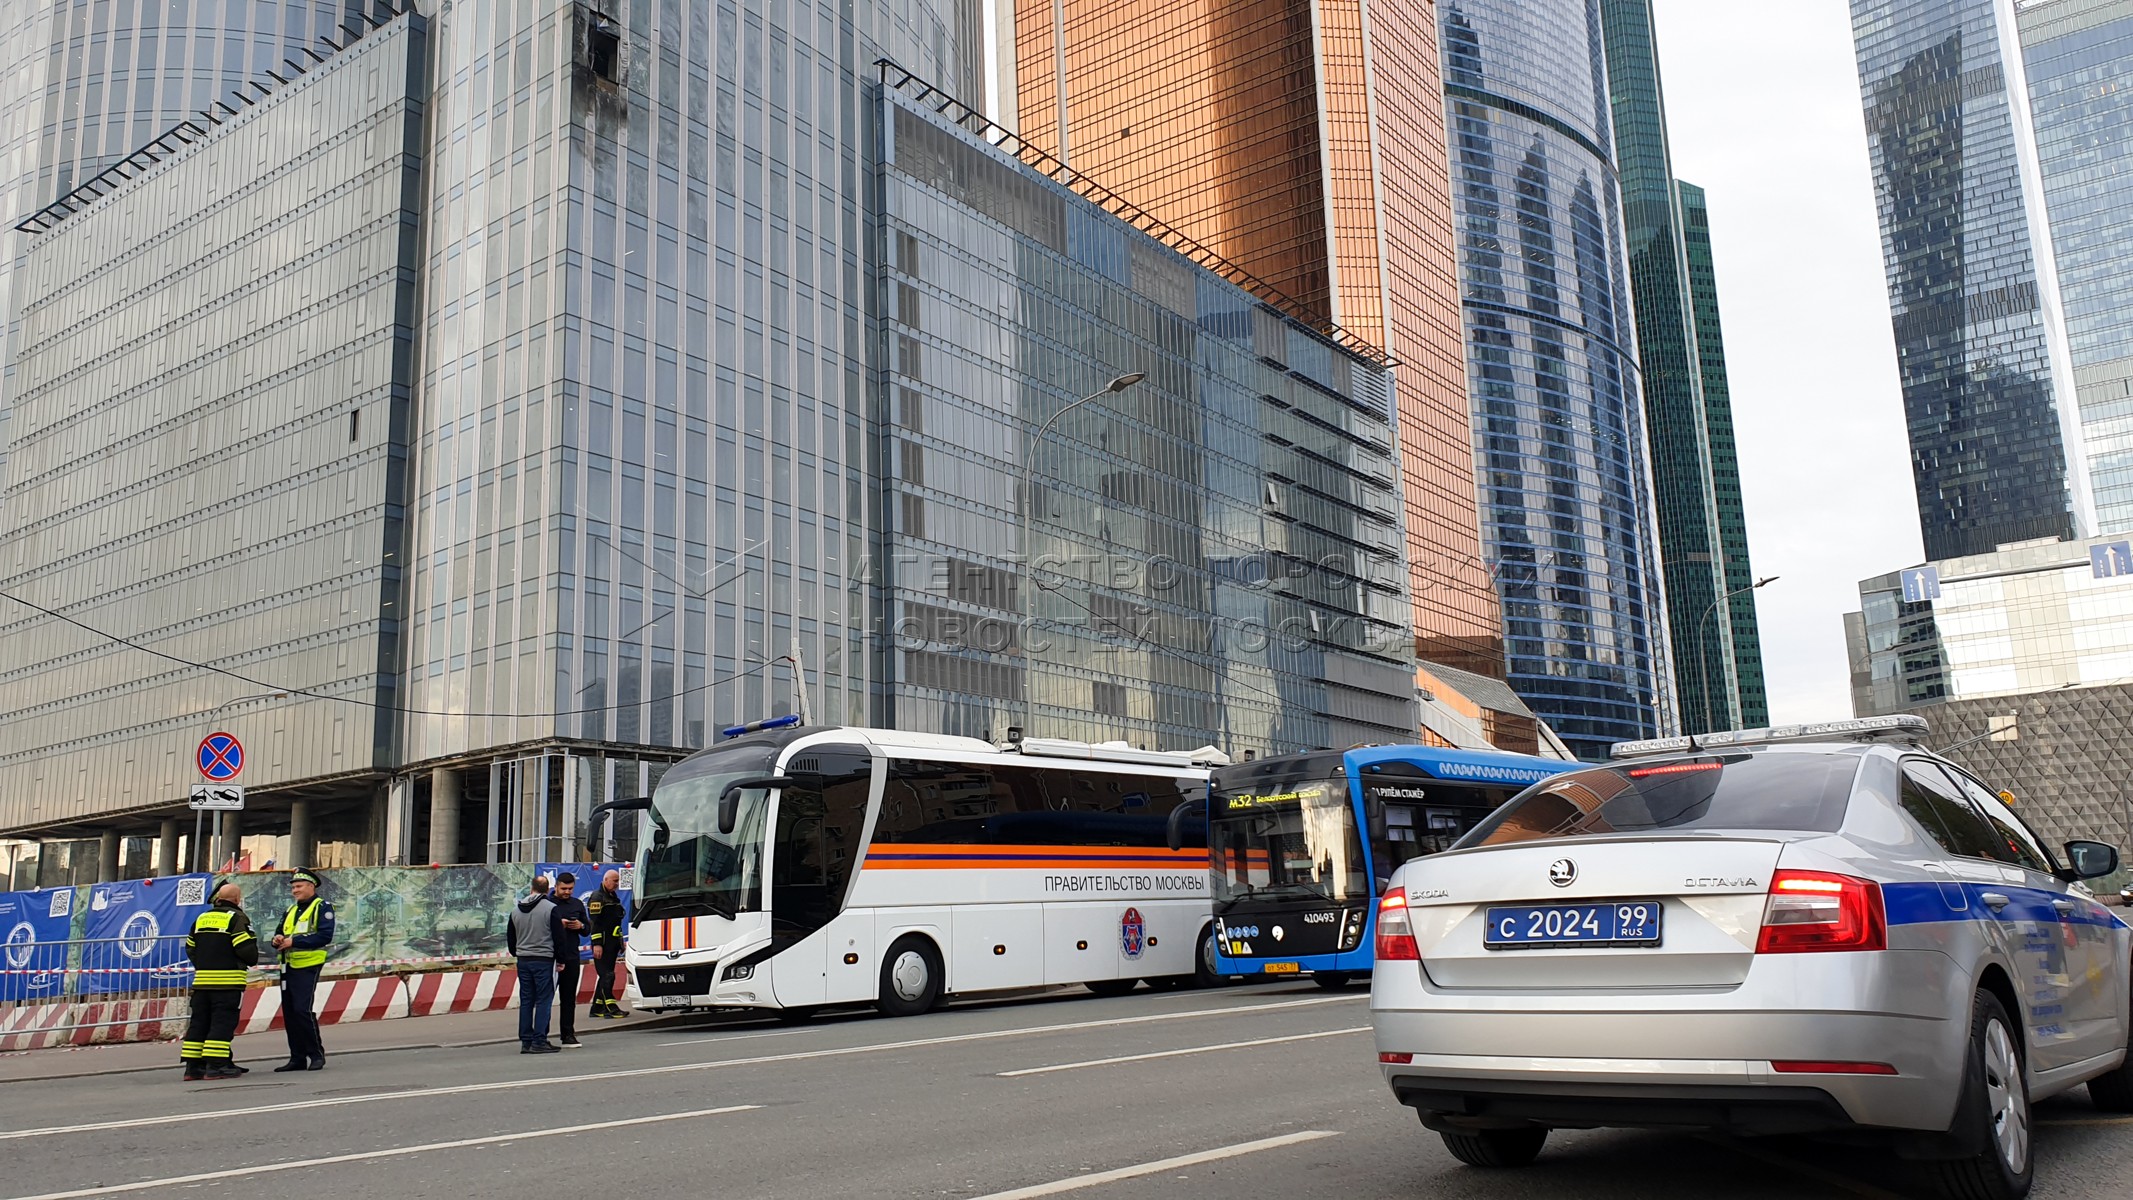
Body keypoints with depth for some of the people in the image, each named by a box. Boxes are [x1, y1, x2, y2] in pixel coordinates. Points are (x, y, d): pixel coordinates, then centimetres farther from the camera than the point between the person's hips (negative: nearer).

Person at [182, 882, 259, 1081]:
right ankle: (216, 1066, -9)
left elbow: (190, 947, 18)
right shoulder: (237, 918, -7)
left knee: (199, 1021, 11)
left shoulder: (201, 918, 15)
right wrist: (253, 960, 5)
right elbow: (245, 948, -15)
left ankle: (192, 1066, 12)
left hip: (202, 979, 7)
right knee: (223, 1022, -5)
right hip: (228, 981, -7)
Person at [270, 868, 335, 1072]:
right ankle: (297, 1058, 15)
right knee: (289, 1012, 7)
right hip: (288, 967, 8)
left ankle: (317, 1055, -5)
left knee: (303, 1009, -15)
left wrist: (294, 941, -19)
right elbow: (281, 934, 22)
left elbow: (325, 936, -16)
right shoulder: (291, 910, 21)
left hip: (307, 966, -8)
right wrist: (278, 940, -2)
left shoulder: (322, 908, -4)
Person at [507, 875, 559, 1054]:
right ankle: (539, 1041, -6)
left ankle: (526, 1041, 11)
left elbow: (510, 937, 16)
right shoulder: (551, 908, -10)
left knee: (526, 1001, 10)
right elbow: (558, 936, -10)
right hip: (544, 960, -6)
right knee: (543, 1000, -3)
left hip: (523, 960, 6)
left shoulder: (516, 910, 9)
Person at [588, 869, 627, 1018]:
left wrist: (621, 942, 24)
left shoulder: (614, 897, 20)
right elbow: (595, 922, -16)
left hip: (613, 943, 9)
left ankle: (597, 1008, 16)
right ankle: (611, 1008, -13)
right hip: (603, 943, -9)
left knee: (605, 975, 11)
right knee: (606, 975, -11)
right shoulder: (597, 898, -9)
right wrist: (597, 944, -21)